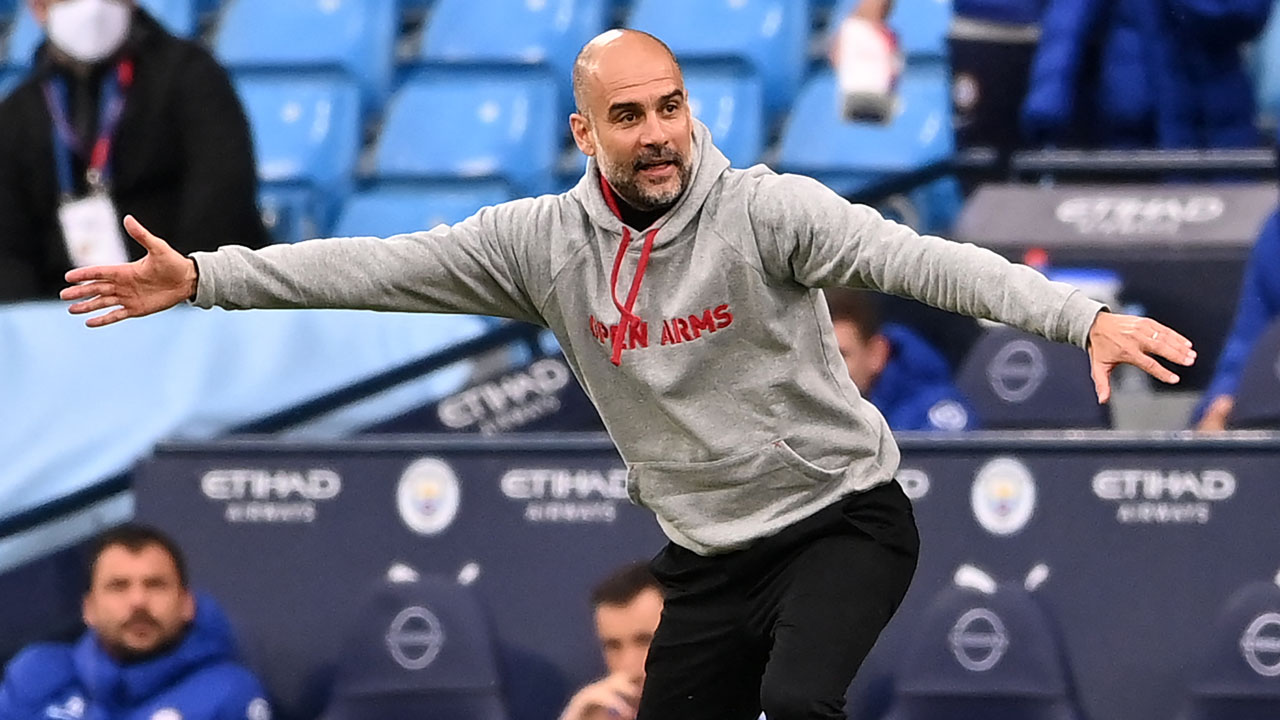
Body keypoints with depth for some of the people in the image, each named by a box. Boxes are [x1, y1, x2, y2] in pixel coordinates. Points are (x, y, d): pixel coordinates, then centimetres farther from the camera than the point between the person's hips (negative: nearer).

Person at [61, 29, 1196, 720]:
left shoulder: (764, 210, -15)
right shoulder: (542, 241, -2)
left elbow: (920, 260, -26)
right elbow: (380, 268, 0)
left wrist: (1085, 318, -39)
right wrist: (199, 278, -5)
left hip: (840, 518, -6)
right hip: (709, 553, 6)